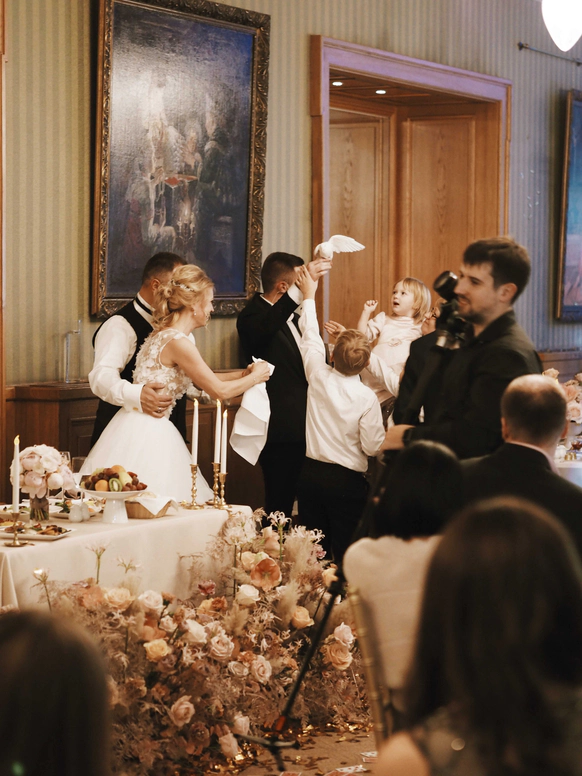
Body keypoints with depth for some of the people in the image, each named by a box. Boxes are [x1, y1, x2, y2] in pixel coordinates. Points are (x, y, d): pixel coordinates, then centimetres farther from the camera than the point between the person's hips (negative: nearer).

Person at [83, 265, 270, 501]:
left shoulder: (164, 335, 12)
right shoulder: (178, 343, -17)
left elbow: (205, 381, 25)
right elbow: (219, 390, -10)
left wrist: (244, 373, 24)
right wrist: (254, 377, 6)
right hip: (147, 435, -9)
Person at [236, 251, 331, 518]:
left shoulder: (291, 317, 16)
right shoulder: (253, 317, -14)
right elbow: (265, 328, -40)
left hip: (302, 430, 9)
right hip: (281, 433, -9)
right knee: (280, 508, -6)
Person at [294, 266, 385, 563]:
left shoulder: (318, 377, -6)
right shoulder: (367, 398, -15)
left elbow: (310, 338, 11)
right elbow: (373, 446, -9)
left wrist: (309, 296, 24)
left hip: (311, 473, 4)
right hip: (348, 481, -4)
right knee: (345, 552, 1)